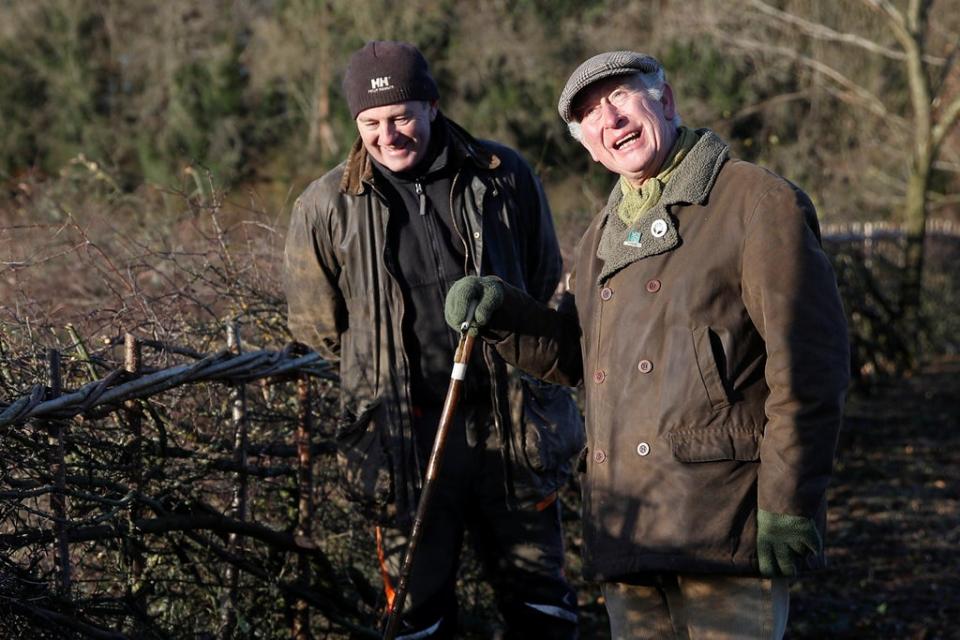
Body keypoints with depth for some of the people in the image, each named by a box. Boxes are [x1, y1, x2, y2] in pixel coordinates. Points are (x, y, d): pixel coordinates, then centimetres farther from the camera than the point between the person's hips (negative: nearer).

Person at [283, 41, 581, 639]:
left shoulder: (505, 177, 0)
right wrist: (387, 362, 10)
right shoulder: (327, 207, -2)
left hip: (511, 427, 1)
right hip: (406, 437, -1)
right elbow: (317, 325, 10)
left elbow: (548, 290, 14)